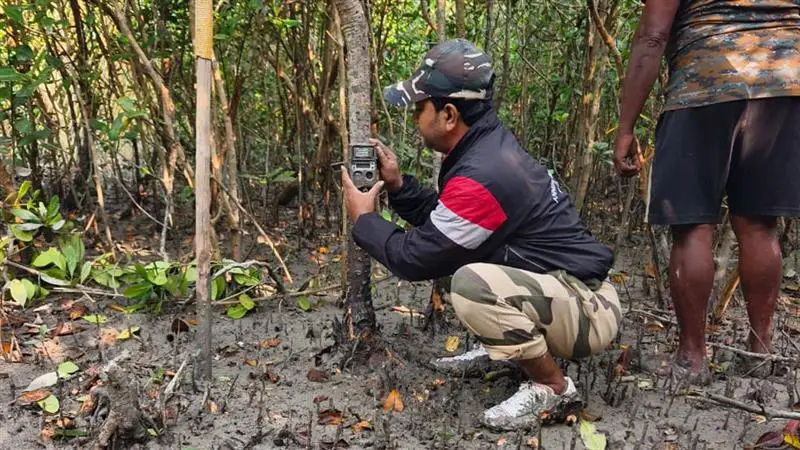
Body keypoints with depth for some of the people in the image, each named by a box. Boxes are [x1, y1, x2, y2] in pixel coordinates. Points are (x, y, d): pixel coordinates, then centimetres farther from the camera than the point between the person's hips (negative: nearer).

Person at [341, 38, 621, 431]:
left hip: (588, 310, -9)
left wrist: (364, 220, -2)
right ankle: (501, 349, 20)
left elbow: (416, 259, -17)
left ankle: (552, 386, -9)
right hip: (555, 287, 9)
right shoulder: (489, 145, 2)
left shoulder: (481, 176, -27)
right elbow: (441, 223, 14)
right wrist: (397, 184, 2)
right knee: (452, 253, 13)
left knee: (471, 283, -33)